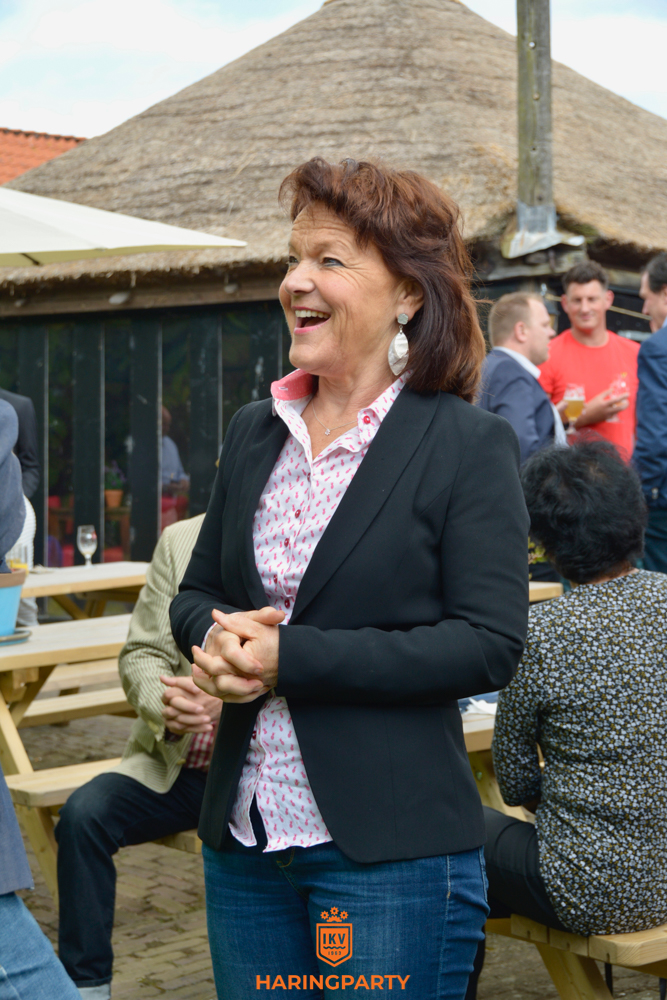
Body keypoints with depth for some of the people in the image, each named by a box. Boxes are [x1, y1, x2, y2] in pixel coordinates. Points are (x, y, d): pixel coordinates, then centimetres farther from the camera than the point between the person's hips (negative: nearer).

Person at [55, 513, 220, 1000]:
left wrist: (229, 701, -26)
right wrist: (165, 704, -17)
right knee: (84, 813, -21)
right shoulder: (181, 541, 8)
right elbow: (141, 654, 7)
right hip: (176, 762, 3)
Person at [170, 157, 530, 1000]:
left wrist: (291, 658, -20)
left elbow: (490, 643, -15)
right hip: (242, 836, 6)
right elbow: (195, 591, 16)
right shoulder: (253, 433, 9)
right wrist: (215, 634, -9)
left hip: (392, 855, -5)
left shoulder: (470, 445, -9)